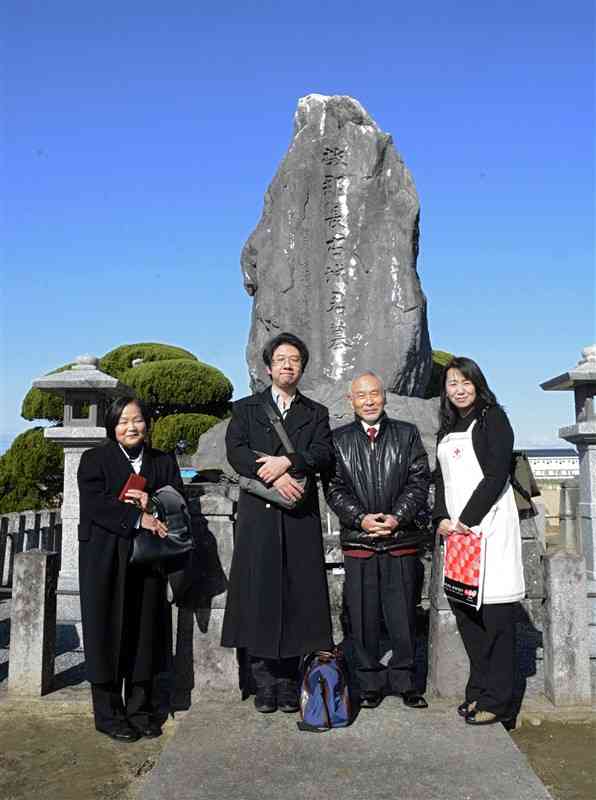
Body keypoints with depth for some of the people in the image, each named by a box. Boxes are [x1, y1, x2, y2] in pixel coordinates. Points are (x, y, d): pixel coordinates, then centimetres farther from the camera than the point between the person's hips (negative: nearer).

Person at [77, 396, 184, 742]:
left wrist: (151, 502, -14)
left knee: (145, 632, 6)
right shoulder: (94, 459, 4)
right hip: (105, 560, -3)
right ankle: (109, 714, 12)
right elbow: (94, 504, -11)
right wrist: (138, 517, -19)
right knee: (108, 632, 1)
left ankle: (141, 710, 17)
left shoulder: (165, 462, 14)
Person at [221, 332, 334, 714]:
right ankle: (263, 684, 7)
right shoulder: (246, 409, 14)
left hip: (300, 515, 1)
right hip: (259, 513, -1)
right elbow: (236, 452, -2)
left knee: (297, 595, 0)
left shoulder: (316, 413, 16)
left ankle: (289, 684, 9)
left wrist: (288, 462, -16)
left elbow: (324, 453, 0)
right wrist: (274, 478, -14)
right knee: (259, 594, -2)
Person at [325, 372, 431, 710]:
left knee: (403, 615, 6)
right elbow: (335, 488, 2)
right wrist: (361, 518, -11)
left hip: (402, 539, 0)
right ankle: (370, 684, 18)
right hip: (358, 542, 0)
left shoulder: (407, 434, 8)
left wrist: (397, 517, -11)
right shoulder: (339, 439, 8)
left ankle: (405, 682, 21)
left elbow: (419, 481, 2)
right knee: (362, 617, 5)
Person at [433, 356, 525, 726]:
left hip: (488, 525, -7)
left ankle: (497, 700, 3)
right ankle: (479, 690, 19)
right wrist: (443, 519, 0)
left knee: (494, 611, -5)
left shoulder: (492, 418, -1)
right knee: (464, 608, 8)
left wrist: (467, 520, -13)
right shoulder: (447, 429, 20)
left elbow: (496, 475, -10)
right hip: (457, 528, 7)